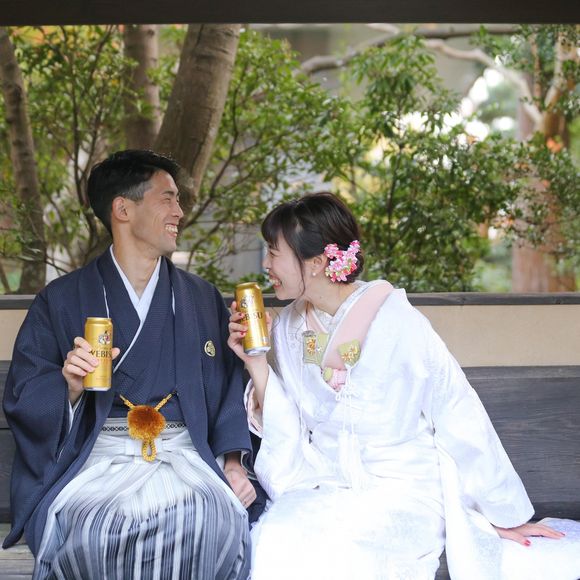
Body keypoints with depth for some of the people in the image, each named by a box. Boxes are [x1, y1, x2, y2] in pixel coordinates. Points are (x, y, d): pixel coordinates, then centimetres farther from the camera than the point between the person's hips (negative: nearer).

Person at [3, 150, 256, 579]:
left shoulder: (203, 299, 18)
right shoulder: (60, 301, 10)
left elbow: (228, 387, 13)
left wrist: (232, 461, -4)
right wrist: (71, 386, -15)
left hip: (183, 453, 2)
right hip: (96, 455, -2)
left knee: (221, 521, -31)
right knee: (98, 529, -35)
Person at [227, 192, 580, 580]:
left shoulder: (396, 324, -15)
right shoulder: (289, 327, 2)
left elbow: (461, 422, -9)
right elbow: (285, 431, 3)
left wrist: (506, 515, -3)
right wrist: (256, 362, -10)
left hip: (405, 492, -5)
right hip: (324, 489, 5)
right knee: (274, 541, -25)